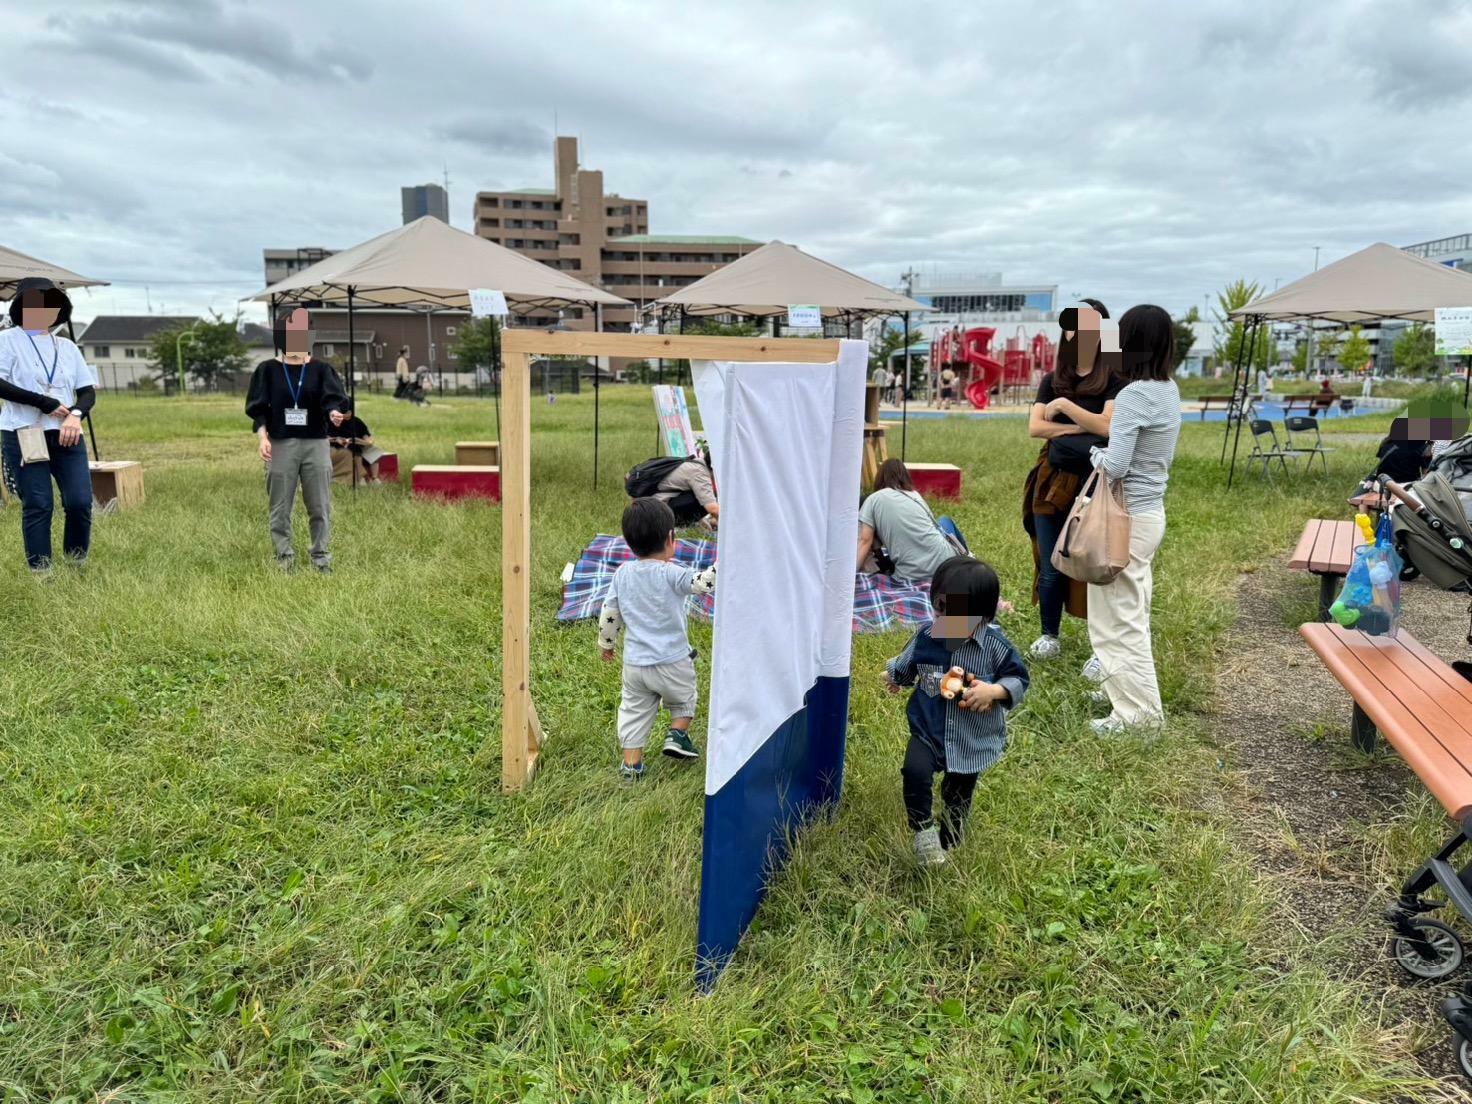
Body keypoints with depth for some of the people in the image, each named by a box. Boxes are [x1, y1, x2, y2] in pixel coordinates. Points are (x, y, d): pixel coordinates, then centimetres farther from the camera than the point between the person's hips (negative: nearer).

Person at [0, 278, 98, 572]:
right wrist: (44, 403, -15)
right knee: (37, 506, -4)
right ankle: (40, 572, 4)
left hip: (66, 436, 4)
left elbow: (88, 391, 12)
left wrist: (76, 415, -9)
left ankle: (77, 566, 12)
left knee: (80, 501, -6)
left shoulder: (67, 347, 16)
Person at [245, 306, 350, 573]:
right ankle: (284, 556, 17)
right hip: (281, 444, 0)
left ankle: (320, 556, 16)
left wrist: (334, 413, -32)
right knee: (281, 507, 5)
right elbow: (258, 409, 4)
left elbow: (332, 398, -9)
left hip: (316, 443, 0)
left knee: (320, 506, 4)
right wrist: (263, 437, -10)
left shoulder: (321, 369, 5)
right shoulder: (268, 369, 5)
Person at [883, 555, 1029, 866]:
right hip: (928, 730, 1)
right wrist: (894, 675, 1)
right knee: (914, 772, -27)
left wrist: (994, 690, -25)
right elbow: (905, 667, 10)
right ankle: (923, 829, -2)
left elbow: (1018, 679, -11)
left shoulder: (996, 646, -19)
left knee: (957, 798, 18)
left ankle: (945, 845, 44)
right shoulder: (926, 637, -11)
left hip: (972, 740, 0)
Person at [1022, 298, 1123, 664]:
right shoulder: (1052, 381, 10)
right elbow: (1034, 428, -1)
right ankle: (1049, 635, 26)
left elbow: (1107, 426, -15)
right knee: (1051, 567, 10)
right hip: (1053, 483, 4)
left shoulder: (1115, 381, -2)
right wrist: (1081, 428, -11)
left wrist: (1064, 405, -13)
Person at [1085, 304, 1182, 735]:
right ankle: (1129, 690, 34)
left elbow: (1115, 466, -25)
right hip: (1151, 510, 9)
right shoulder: (1169, 391, 7)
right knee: (1132, 612, 21)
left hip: (1126, 517, -9)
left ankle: (1138, 710, 8)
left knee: (1117, 618, 1)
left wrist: (1096, 454, -6)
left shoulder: (1134, 396, -21)